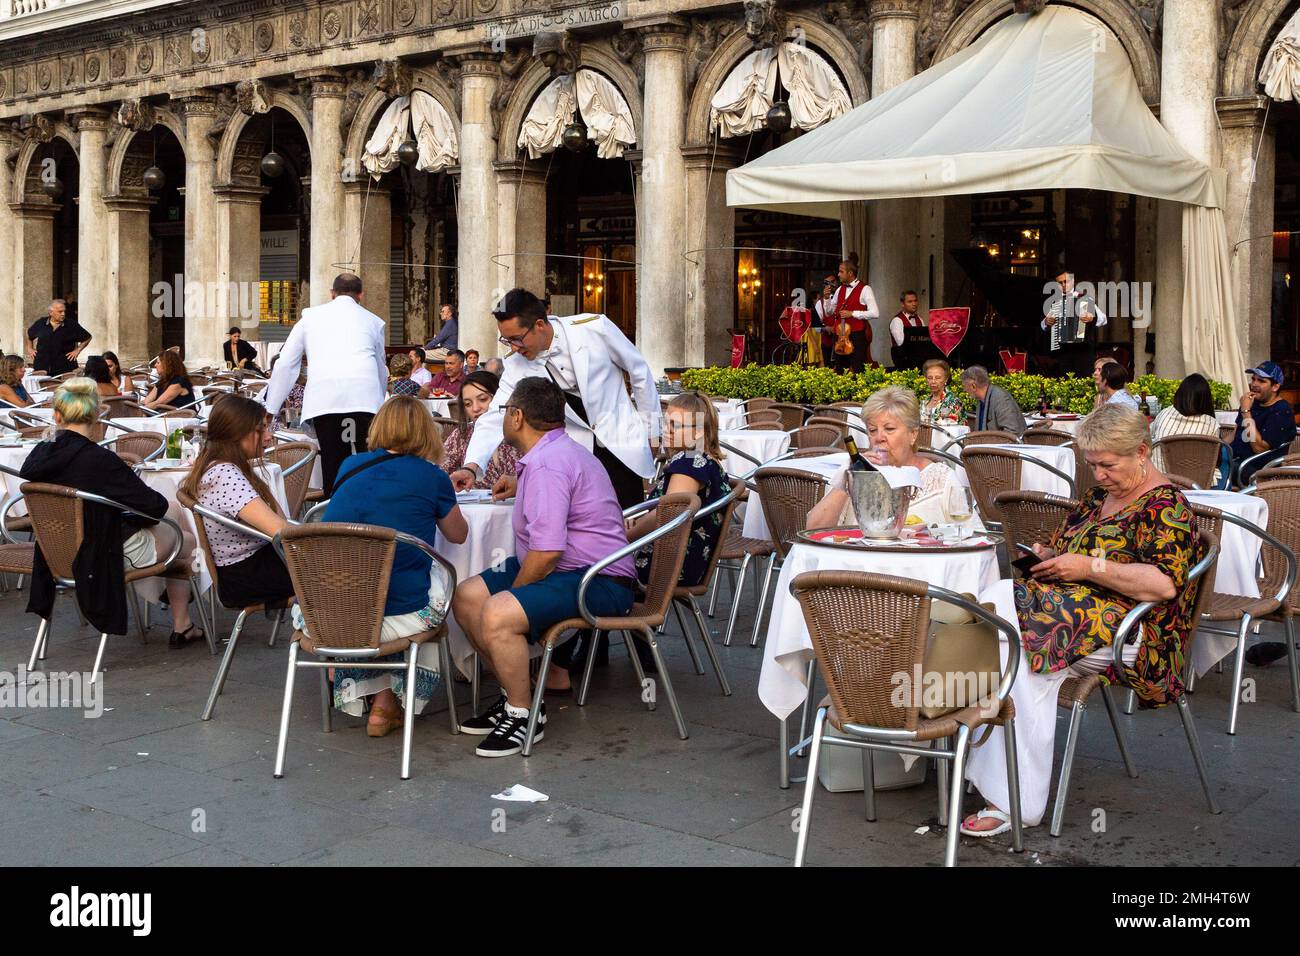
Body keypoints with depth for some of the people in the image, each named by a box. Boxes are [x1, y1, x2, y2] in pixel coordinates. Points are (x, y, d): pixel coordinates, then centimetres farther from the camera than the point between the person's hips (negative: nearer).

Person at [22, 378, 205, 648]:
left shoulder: (39, 456, -10)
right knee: (187, 542, 19)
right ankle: (181, 628, 26)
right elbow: (156, 506, -23)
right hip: (109, 552, -7)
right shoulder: (100, 460, -28)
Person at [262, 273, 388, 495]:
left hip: (324, 397, 0)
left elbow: (285, 365, 23)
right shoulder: (373, 320, 26)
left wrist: (269, 410, 29)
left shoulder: (311, 316, 24)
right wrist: (379, 403, 54)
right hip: (365, 396, 0)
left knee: (333, 462, 2)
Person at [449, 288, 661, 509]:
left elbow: (640, 372, -2)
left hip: (622, 444, -2)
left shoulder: (594, 329, -14)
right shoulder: (517, 366, -7)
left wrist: (649, 431, 4)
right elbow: (494, 419, -9)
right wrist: (472, 466, -25)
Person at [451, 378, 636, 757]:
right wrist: (520, 489, 41)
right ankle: (514, 694, 15)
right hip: (565, 568, 12)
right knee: (467, 597, 7)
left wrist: (511, 592, -13)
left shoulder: (547, 464, -19)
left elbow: (547, 551, -27)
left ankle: (523, 714, -11)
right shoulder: (559, 450, 17)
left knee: (497, 614, -31)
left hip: (598, 582, -12)